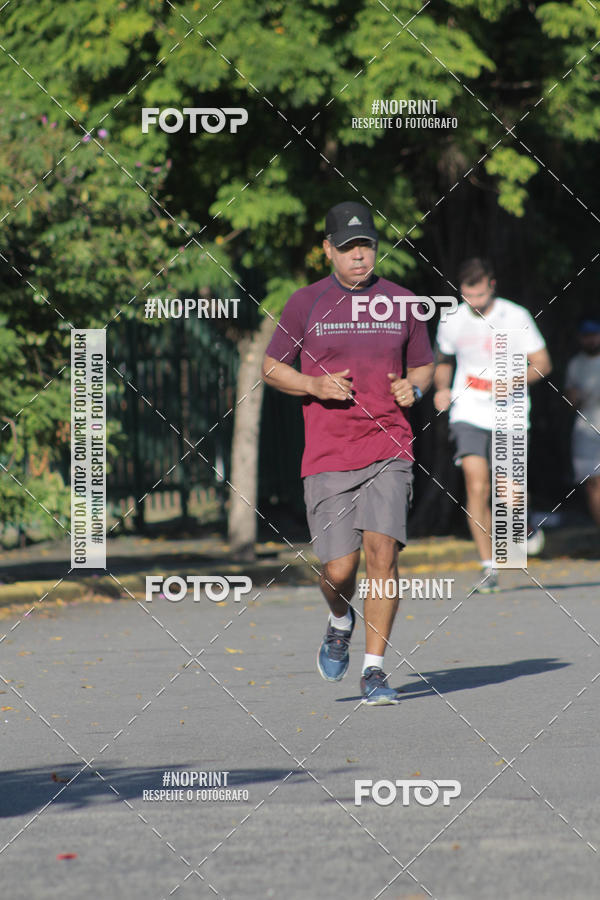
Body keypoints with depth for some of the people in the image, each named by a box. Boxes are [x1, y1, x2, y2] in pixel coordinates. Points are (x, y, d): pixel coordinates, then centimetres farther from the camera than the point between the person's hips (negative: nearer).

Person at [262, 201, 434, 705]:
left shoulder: (401, 302, 8)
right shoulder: (306, 303, 3)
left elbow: (424, 365, 20)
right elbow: (272, 367, 9)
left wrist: (413, 389, -3)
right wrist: (316, 386, -9)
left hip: (389, 451, 1)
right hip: (327, 456, -1)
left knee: (382, 550, -16)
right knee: (339, 570, -5)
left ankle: (374, 669, -7)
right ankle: (341, 621, 31)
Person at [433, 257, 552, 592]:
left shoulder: (515, 317, -5)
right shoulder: (452, 322, 3)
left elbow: (542, 363, -1)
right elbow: (444, 361, 22)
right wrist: (442, 388, 2)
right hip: (469, 415, 1)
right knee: (477, 487, -13)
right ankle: (488, 567, -7)